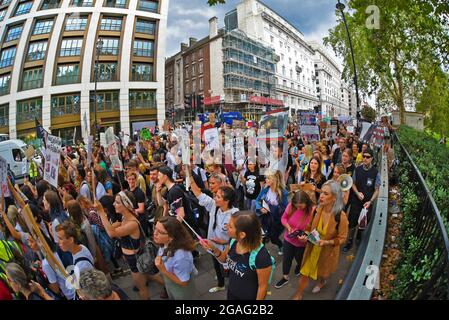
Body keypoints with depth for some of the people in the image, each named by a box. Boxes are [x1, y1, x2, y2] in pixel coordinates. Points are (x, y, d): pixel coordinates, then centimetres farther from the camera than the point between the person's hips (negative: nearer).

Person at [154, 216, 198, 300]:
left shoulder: (181, 256, -42)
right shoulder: (165, 244, -18)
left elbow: (183, 282, -29)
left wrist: (163, 270, -37)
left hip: (182, 293, -6)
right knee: (171, 298, 31)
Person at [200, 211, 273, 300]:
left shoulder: (261, 257, -36)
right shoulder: (234, 241, -17)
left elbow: (263, 286, -21)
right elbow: (224, 259, 1)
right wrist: (213, 248, -16)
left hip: (249, 297, -5)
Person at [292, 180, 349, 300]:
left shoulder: (341, 216, -27)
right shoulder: (316, 210, -15)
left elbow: (342, 238, -15)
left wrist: (326, 242, -29)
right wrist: (306, 235, -18)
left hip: (328, 251, -2)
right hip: (312, 248, 2)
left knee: (323, 273, 26)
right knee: (305, 273, 11)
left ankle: (322, 282, 62)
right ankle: (298, 295, 33)